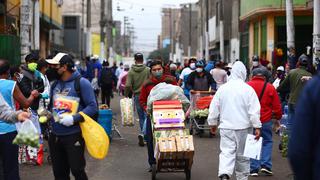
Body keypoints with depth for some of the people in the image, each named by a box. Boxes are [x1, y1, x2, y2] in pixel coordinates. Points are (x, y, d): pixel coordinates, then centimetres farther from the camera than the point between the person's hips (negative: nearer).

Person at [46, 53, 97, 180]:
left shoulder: (81, 82, -8)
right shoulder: (55, 84, 11)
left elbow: (92, 107, -13)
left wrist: (74, 118, -23)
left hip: (74, 136, -6)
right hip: (55, 136, 6)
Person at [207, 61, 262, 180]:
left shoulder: (223, 88, 1)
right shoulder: (248, 89, -7)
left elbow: (214, 108, 8)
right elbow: (254, 111, -10)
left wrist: (213, 123, 20)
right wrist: (257, 127, -5)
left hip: (226, 127, 1)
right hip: (244, 127, -1)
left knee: (226, 152, -2)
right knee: (242, 154, 12)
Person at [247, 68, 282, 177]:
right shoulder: (270, 88, -3)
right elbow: (277, 106, 1)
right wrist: (278, 118, 16)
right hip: (266, 121, -1)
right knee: (267, 142, 13)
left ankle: (254, 169, 7)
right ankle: (265, 165, 0)